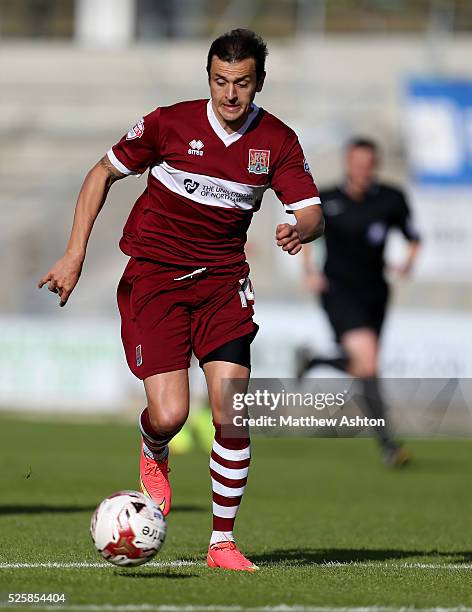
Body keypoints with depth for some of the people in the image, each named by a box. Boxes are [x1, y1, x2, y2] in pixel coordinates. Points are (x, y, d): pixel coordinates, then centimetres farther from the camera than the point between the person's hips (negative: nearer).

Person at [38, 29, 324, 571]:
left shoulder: (277, 141, -3)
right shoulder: (170, 123, -10)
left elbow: (312, 213, -4)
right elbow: (103, 173, 2)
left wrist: (299, 231, -30)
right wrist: (75, 253, -5)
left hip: (222, 281, 2)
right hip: (153, 276, -2)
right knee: (170, 415, -16)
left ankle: (222, 542, 5)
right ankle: (153, 454, 24)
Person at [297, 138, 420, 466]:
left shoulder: (391, 199, -4)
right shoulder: (326, 201, -5)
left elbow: (413, 237, 8)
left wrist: (408, 262, -12)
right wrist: (310, 271, 1)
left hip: (374, 292, 4)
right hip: (338, 291, -4)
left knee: (363, 365, 13)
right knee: (366, 358, -22)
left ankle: (311, 360, 46)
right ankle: (386, 442, -18)